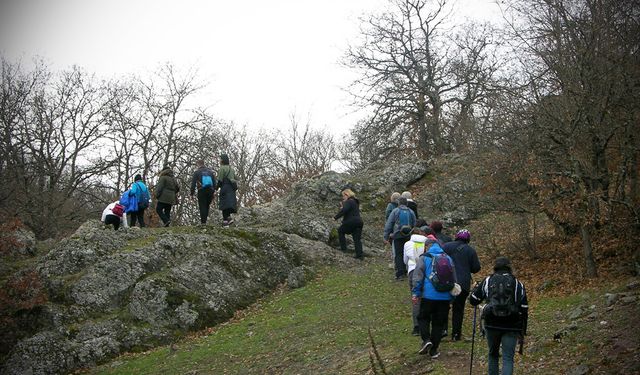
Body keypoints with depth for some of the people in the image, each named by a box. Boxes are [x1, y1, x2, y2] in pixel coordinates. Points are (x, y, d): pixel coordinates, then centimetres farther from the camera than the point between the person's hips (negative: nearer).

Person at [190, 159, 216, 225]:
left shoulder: (197, 172, 0)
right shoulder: (210, 171, 15)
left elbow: (193, 183, -4)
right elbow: (214, 183, 16)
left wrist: (192, 194, 1)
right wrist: (213, 193, 19)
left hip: (202, 191, -4)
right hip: (210, 191, 4)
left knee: (202, 207, -3)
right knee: (207, 206, 12)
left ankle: (203, 222, -9)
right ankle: (205, 219, 8)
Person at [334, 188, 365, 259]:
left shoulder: (348, 202, -9)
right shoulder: (355, 202, 21)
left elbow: (344, 211, -23)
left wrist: (336, 217, -17)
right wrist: (343, 205, 22)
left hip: (351, 222, -8)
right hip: (359, 221, 8)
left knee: (341, 230, 15)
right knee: (357, 239, 8)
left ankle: (343, 248, 11)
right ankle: (360, 255, 0)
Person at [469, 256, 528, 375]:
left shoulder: (487, 281, 5)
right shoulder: (518, 284, 7)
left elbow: (473, 300, 8)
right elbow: (524, 309, 5)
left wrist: (476, 288, 29)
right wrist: (523, 330, 13)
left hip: (491, 325, 1)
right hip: (511, 327, -1)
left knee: (493, 354, 20)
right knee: (508, 358, 0)